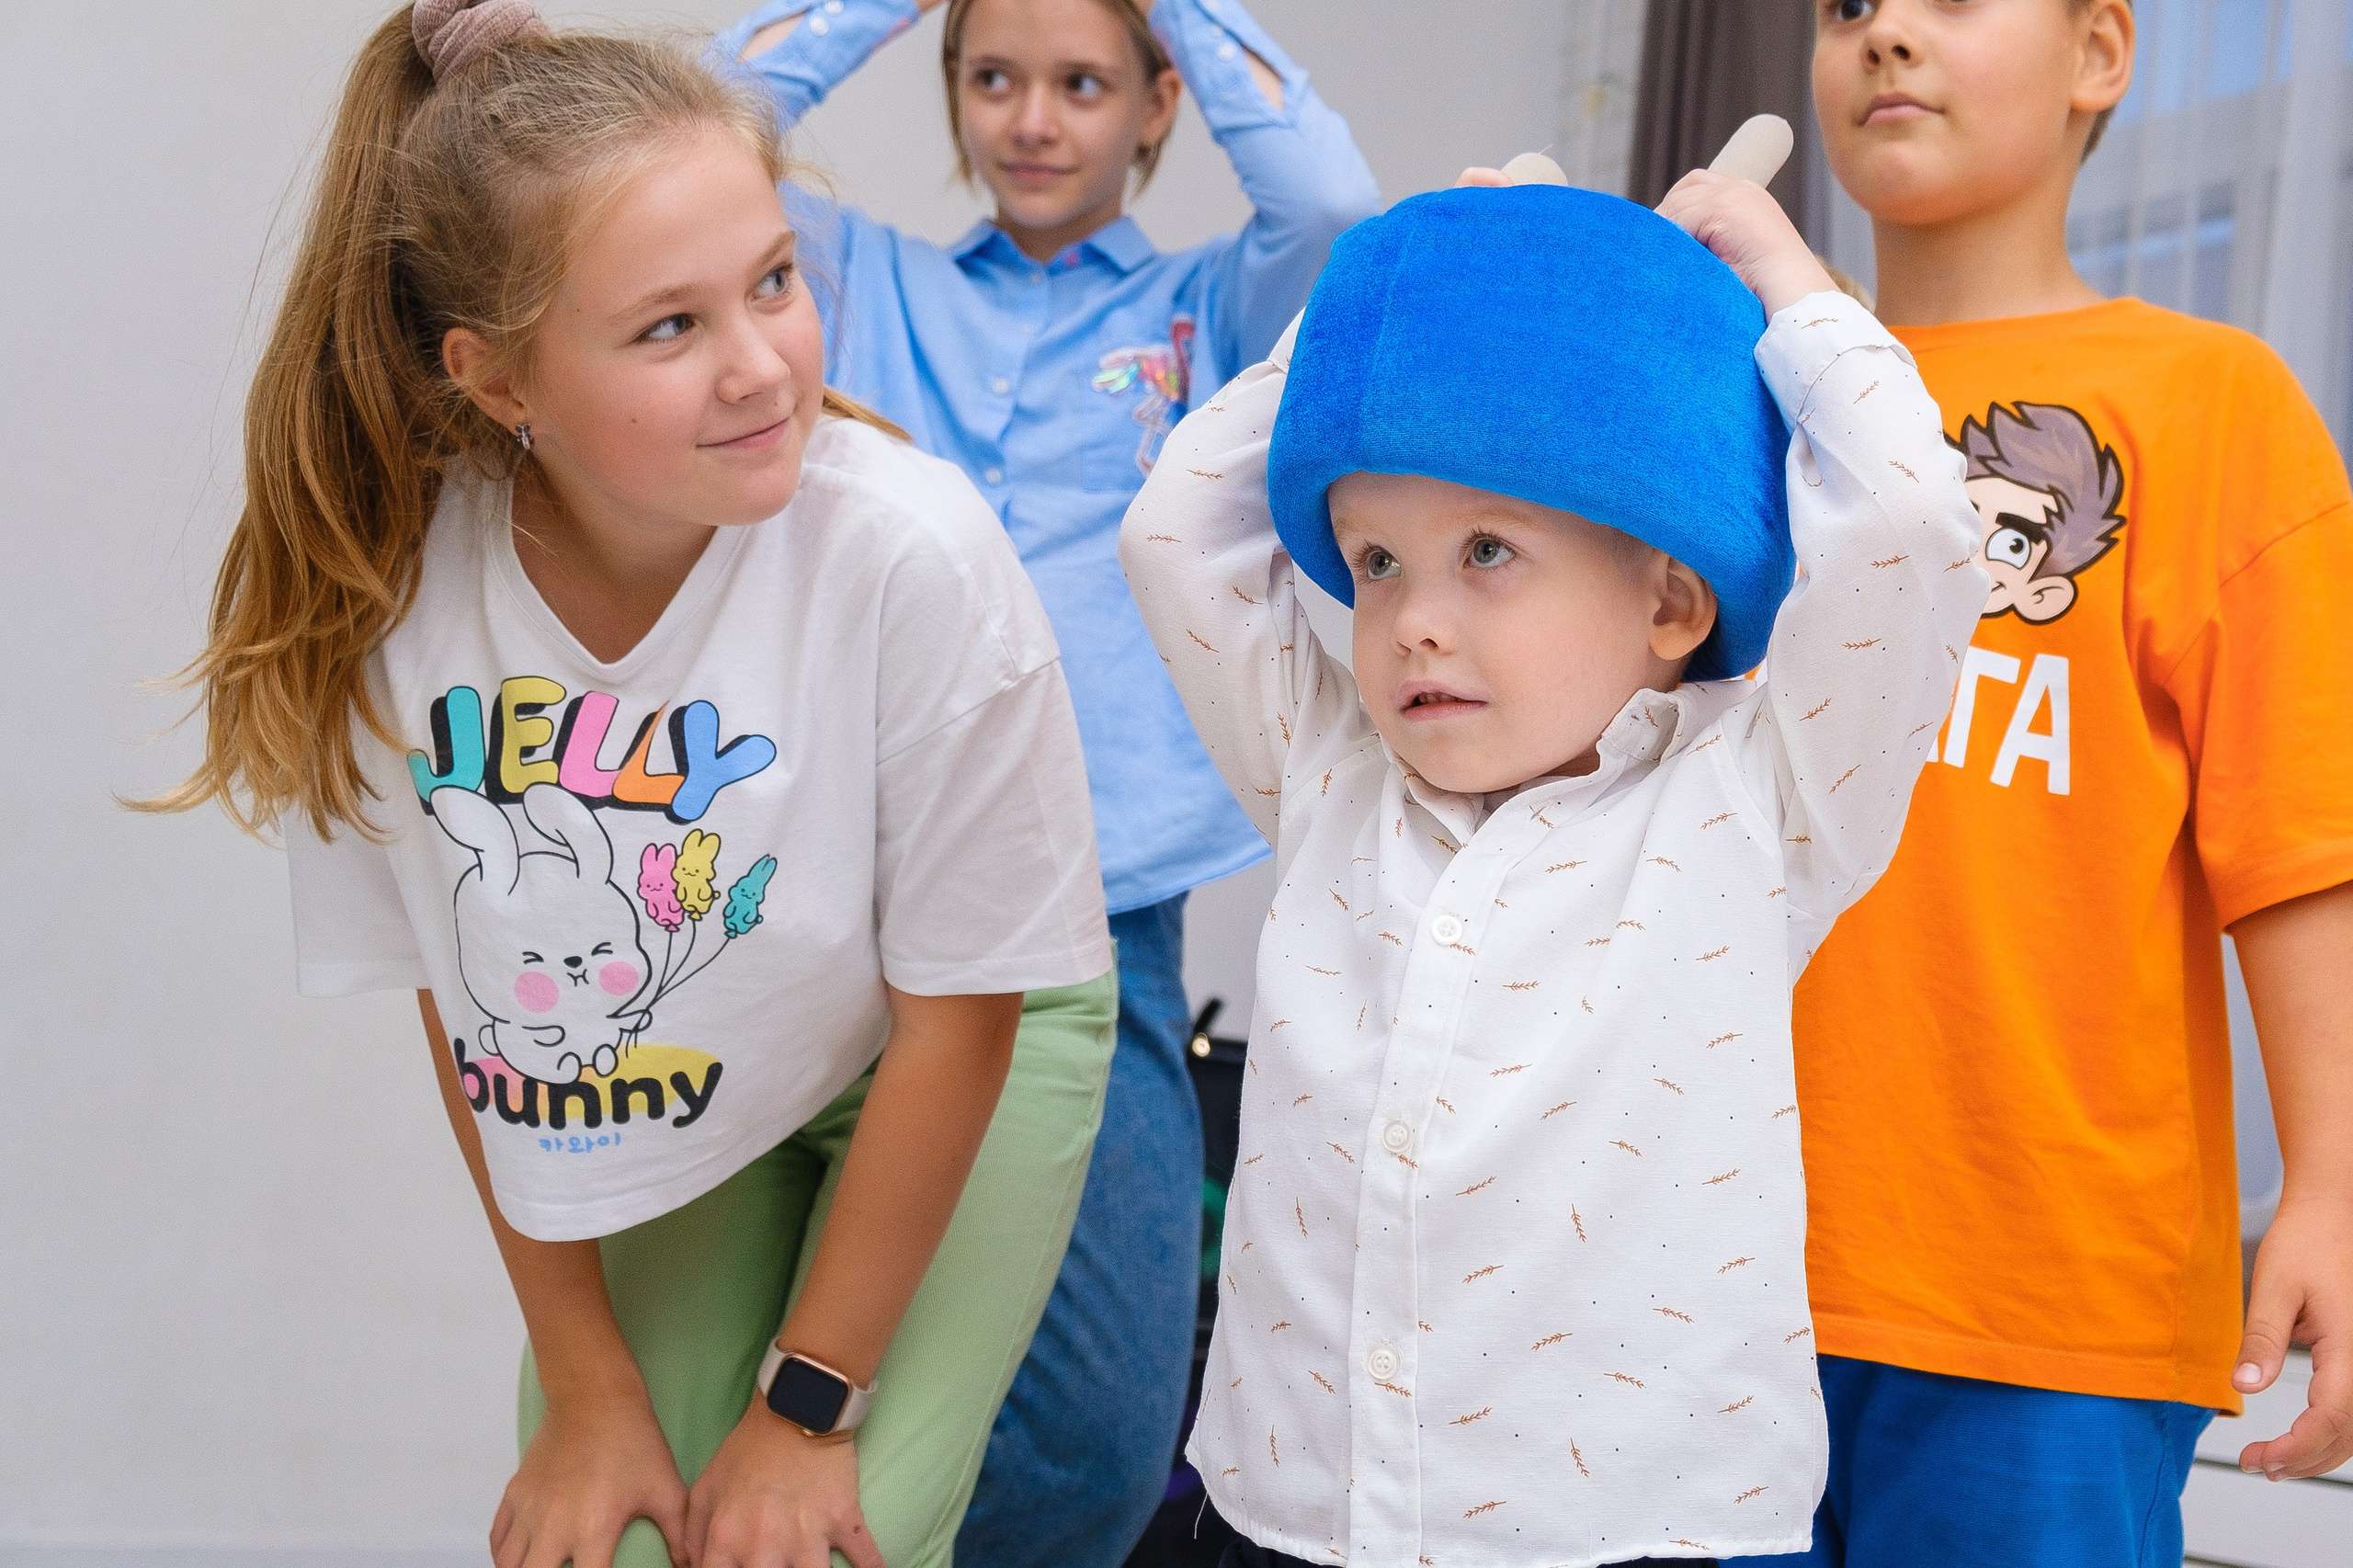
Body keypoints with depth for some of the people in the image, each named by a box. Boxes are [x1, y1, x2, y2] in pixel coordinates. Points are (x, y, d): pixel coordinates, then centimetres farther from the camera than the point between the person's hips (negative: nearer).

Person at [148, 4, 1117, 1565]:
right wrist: (587, 1386, -2)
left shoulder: (915, 553, -32)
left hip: (958, 1068, -2)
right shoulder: (390, 588, -23)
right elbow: (465, 1000, -7)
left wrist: (808, 1403, -11)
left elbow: (955, 1013, -18)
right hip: (677, 1099, 2)